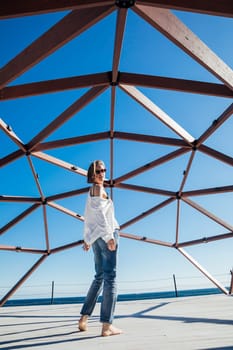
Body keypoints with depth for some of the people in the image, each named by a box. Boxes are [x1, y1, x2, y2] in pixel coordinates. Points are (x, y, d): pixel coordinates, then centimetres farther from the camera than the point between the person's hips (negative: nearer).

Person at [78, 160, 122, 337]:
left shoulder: (91, 192, 21)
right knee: (110, 277, -7)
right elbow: (100, 212, -18)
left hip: (96, 236, 9)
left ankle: (84, 318, 20)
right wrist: (109, 235, -22)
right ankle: (107, 325, -5)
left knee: (99, 277, 16)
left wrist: (87, 239, 26)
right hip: (105, 234, -9)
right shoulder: (99, 188, -5)